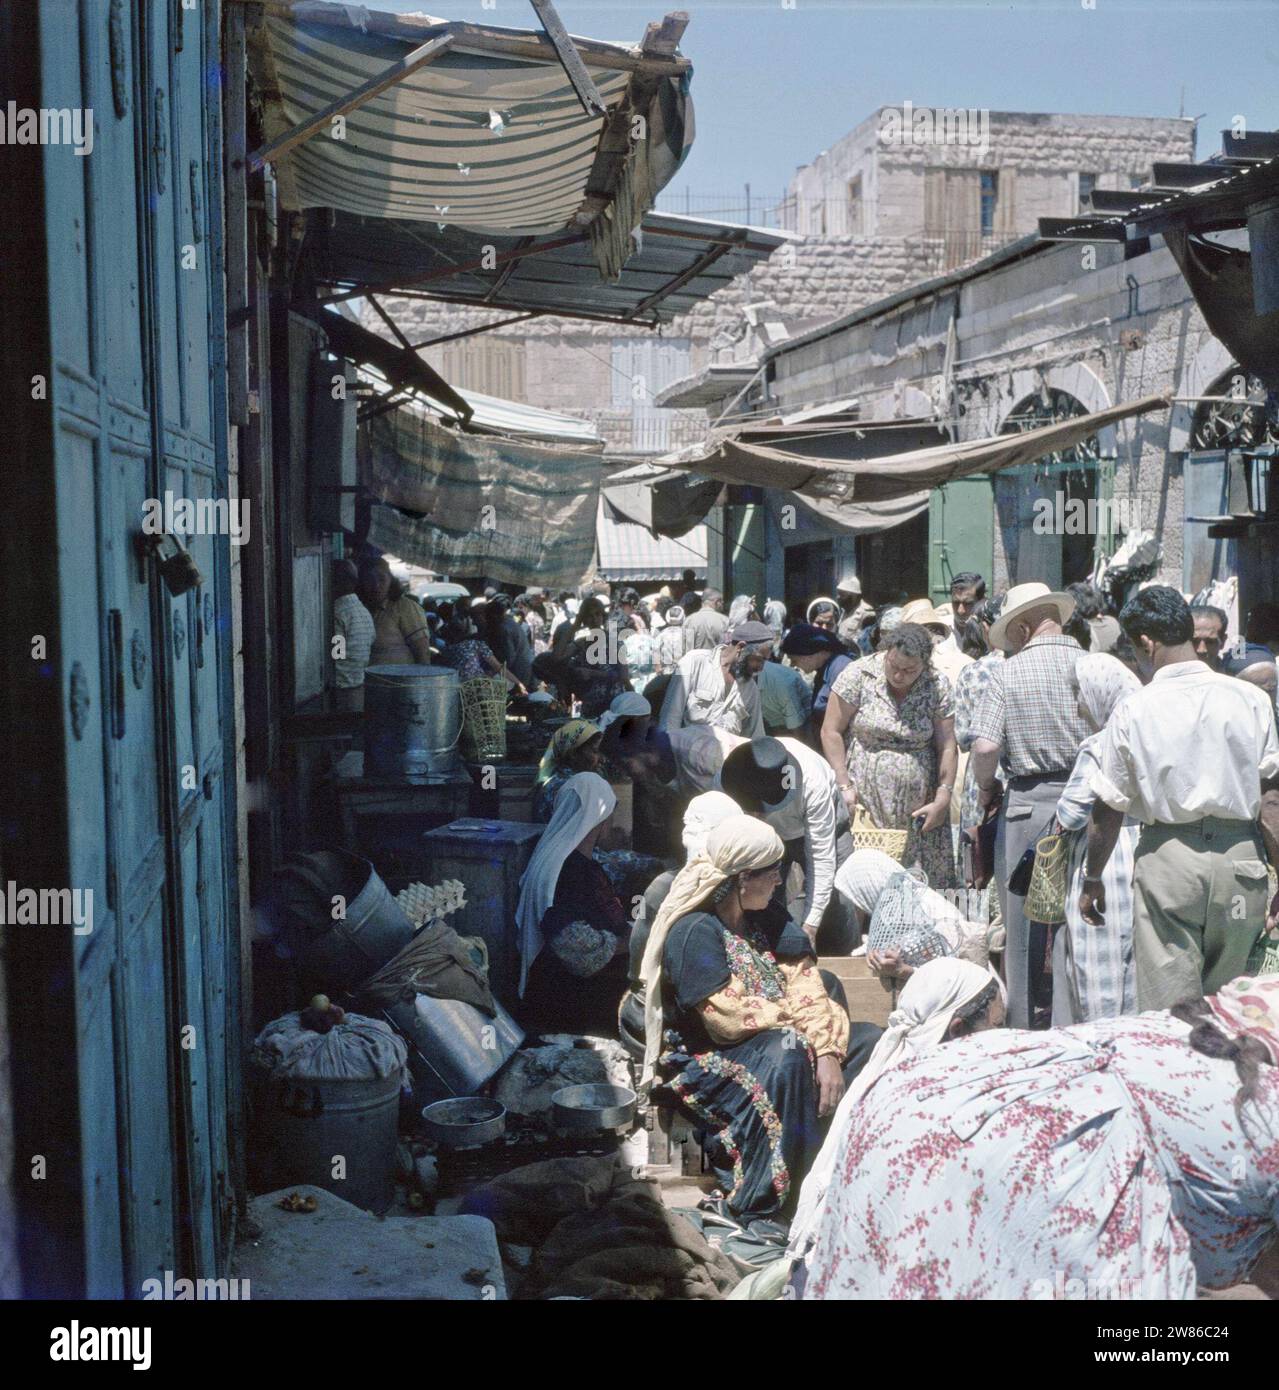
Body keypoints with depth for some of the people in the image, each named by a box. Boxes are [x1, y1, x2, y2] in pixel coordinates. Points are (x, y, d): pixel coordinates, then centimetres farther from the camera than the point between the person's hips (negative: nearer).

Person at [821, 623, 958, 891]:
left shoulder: (938, 687, 2)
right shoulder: (859, 675, -4)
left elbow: (947, 747, 2)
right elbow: (831, 731, -2)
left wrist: (943, 799, -5)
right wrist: (844, 785, -8)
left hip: (917, 808, 2)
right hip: (864, 799, -2)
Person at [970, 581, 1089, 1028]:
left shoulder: (1007, 673, -5)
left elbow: (985, 746, -14)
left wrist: (985, 787, 5)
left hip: (1027, 802, -2)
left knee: (1023, 925, 9)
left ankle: (1024, 1024, 17)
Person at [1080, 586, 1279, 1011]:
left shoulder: (1133, 711, -6)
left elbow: (1107, 809, 0)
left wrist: (1092, 879, 13)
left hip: (1167, 861, -2)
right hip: (1240, 859, 3)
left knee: (1170, 1009, 4)